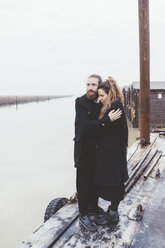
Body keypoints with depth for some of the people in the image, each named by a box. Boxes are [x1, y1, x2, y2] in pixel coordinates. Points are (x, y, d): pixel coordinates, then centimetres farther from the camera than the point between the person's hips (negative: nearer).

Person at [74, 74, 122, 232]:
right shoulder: (81, 102, -15)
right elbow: (86, 126, -27)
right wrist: (108, 120, -30)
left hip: (97, 148, 6)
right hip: (84, 149, -6)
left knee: (95, 179, 19)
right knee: (83, 182, 4)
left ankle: (93, 206, 39)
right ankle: (83, 215, 19)